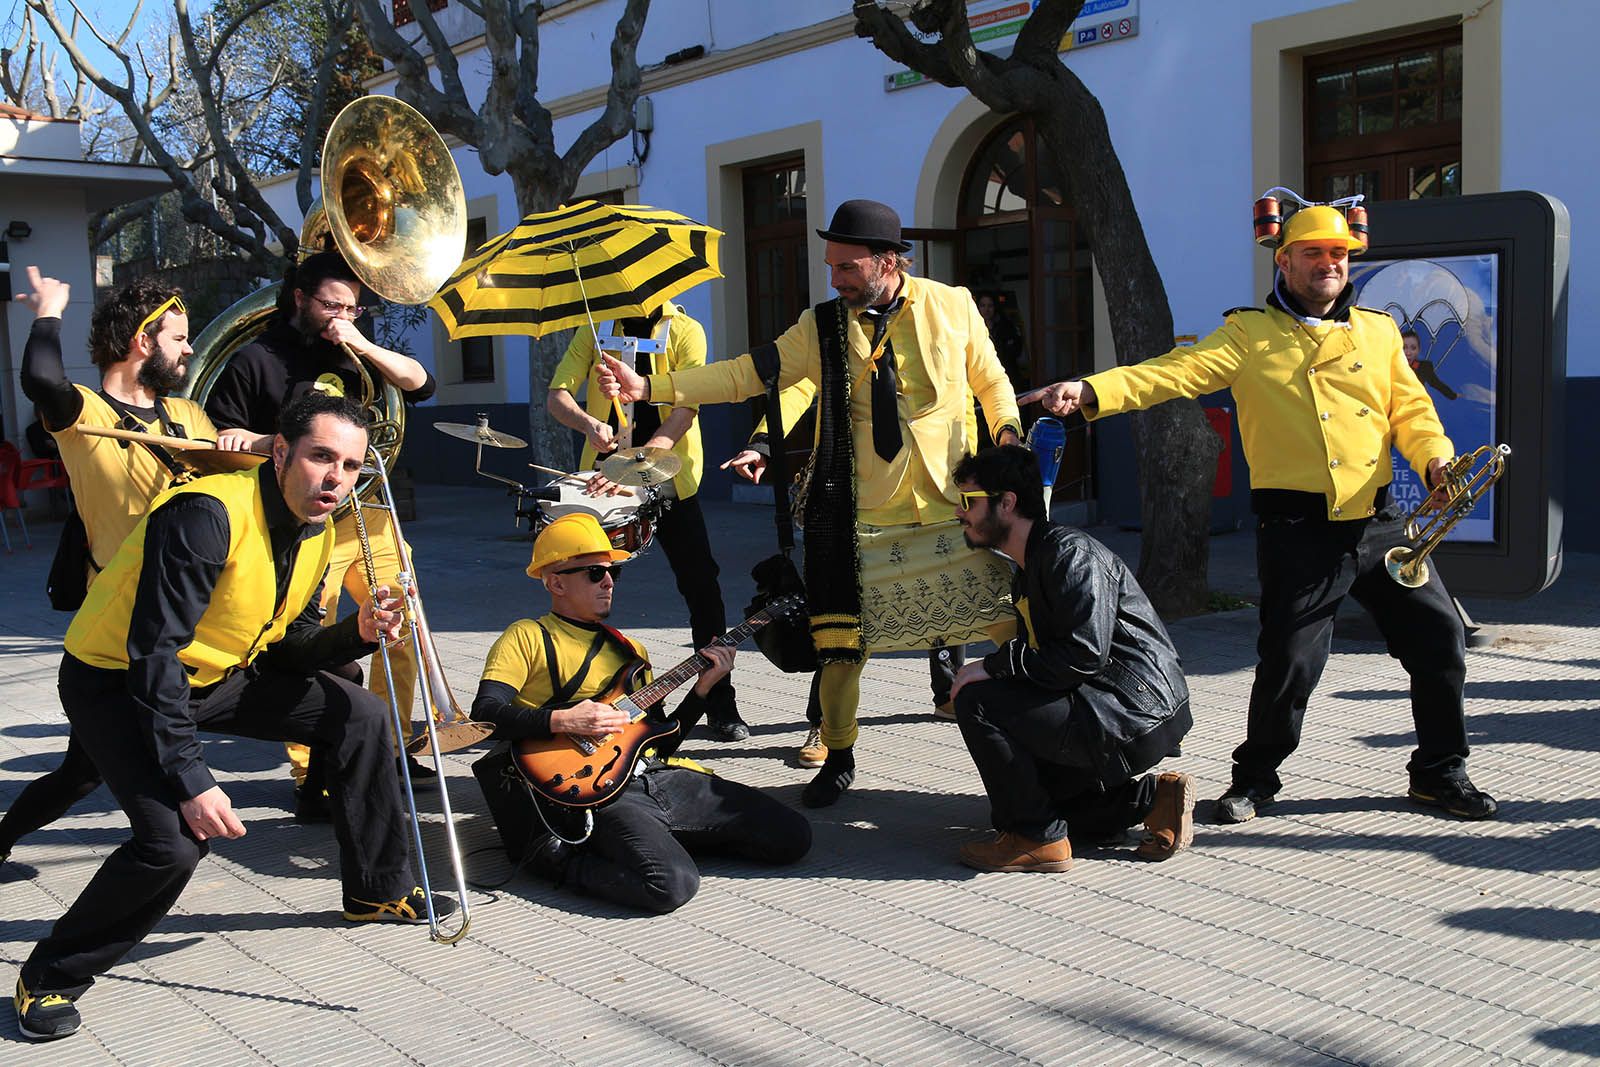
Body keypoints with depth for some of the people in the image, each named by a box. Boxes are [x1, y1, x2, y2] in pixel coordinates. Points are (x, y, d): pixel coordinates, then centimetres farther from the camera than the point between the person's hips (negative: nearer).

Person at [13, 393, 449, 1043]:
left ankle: (379, 891, 20)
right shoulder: (208, 514, -31)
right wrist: (191, 781, -35)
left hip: (217, 675, 8)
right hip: (116, 681, -8)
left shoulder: (316, 533, -4)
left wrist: (357, 633, -17)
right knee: (176, 839, -26)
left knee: (359, 717, 3)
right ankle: (49, 978, -1)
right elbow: (154, 653, -32)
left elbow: (286, 651, 4)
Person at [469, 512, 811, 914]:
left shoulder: (630, 650, 25)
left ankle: (669, 836, 9)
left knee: (792, 838, -4)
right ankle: (560, 857, -8)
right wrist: (562, 721, -19)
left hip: (657, 776, 6)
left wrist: (703, 688, 10)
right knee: (672, 884, -33)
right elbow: (486, 714, -8)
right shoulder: (527, 638, 5)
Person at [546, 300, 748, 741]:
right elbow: (557, 395, -2)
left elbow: (685, 410, -15)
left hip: (670, 479, -2)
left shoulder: (685, 332, -3)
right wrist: (590, 424, -25)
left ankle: (720, 705, 6)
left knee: (702, 589, -5)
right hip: (604, 477, 2)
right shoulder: (596, 329, 6)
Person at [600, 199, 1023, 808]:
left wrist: (1006, 432, -5)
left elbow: (992, 381, 15)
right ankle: (838, 759, 24)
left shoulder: (952, 306, 2)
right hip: (857, 518, 0)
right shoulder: (822, 327, 2)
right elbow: (745, 374, -3)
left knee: (1011, 627, 1)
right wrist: (647, 387, -12)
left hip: (953, 507, 0)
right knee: (841, 645, 2)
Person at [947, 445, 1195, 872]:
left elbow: (1085, 655, -25)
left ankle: (1035, 839, -9)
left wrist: (993, 665, -19)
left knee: (978, 702, -19)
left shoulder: (1072, 553, -15)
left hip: (1135, 716, -11)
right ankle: (1153, 797, 16)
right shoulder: (1026, 574, 17)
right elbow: (1043, 658, 17)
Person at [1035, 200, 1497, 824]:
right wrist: (1091, 392, -26)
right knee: (1289, 662, -5)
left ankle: (1439, 772, 28)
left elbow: (1410, 411, 14)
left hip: (1380, 520, 5)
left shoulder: (1379, 331, 16)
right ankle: (1255, 778, 20)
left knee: (1439, 638, 7)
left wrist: (1435, 461, -7)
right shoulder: (1249, 334, 2)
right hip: (1298, 529, -4)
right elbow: (1178, 372, -11)